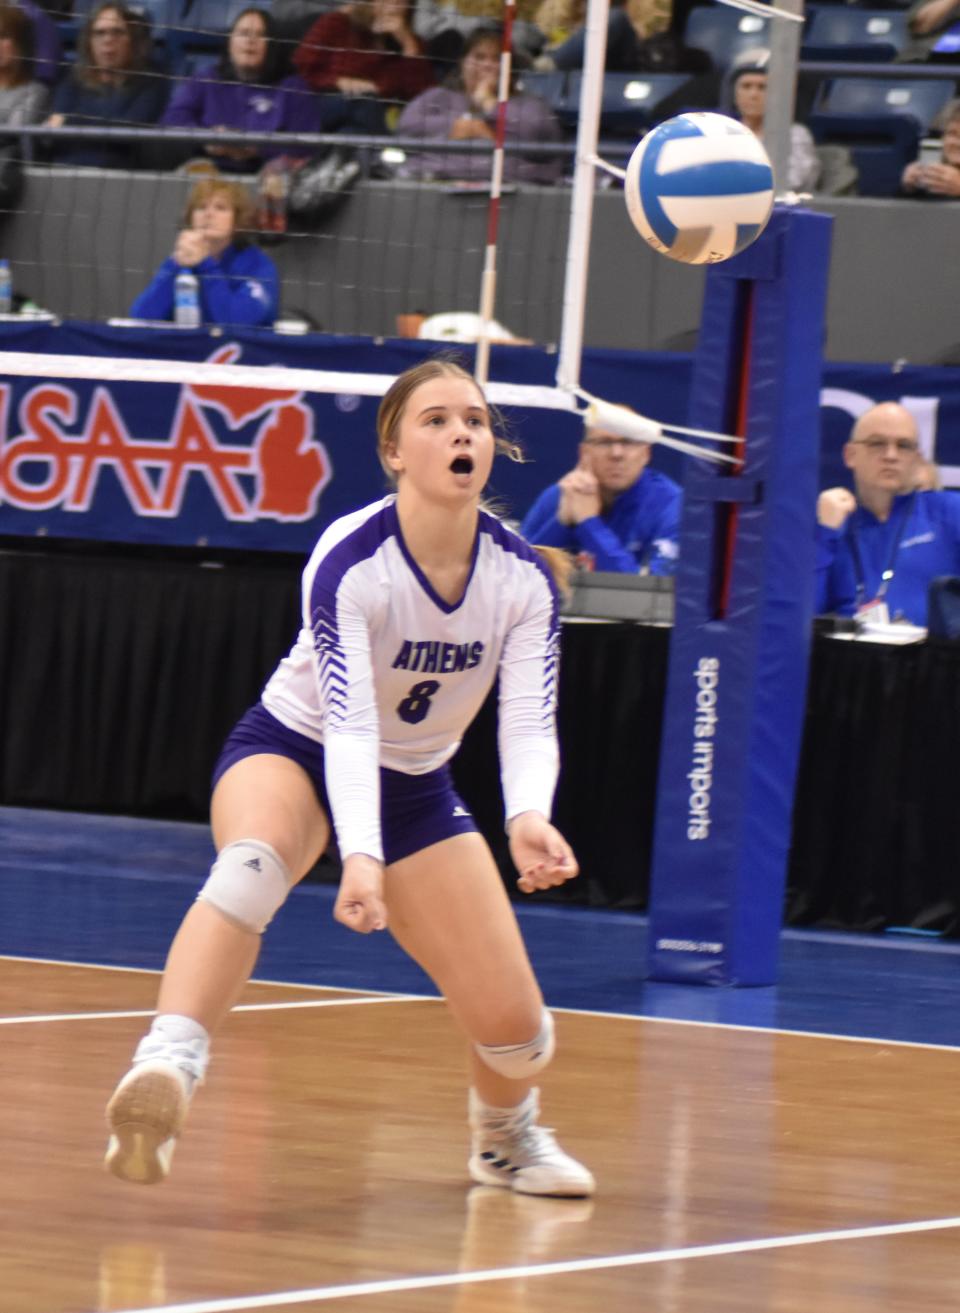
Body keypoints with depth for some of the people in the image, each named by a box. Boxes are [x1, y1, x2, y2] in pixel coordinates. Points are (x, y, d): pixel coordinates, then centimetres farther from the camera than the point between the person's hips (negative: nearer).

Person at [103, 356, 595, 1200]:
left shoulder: (524, 579, -14)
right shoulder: (349, 562, -26)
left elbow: (530, 723, -22)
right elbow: (348, 722, -34)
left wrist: (529, 817, -43)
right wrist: (360, 857, -49)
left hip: (416, 783, 4)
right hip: (293, 751, -4)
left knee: (512, 1024, -4)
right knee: (252, 863, -41)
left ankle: (506, 1135, 31)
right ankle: (165, 1070, -56)